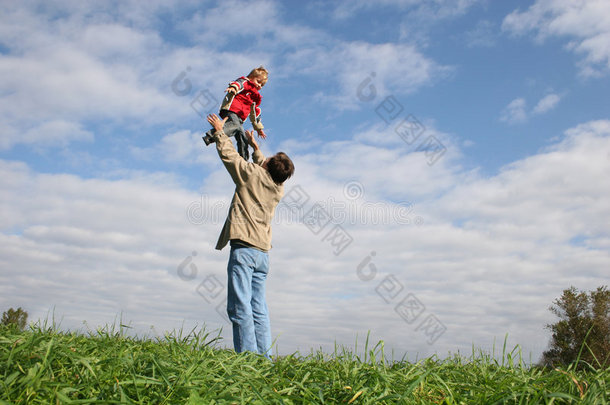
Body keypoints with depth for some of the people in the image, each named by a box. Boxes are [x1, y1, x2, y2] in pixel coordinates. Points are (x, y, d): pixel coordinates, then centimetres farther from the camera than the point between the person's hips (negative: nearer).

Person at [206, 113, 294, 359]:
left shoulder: (252, 174, -3)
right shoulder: (279, 189, 14)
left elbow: (228, 154, 8)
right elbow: (265, 169, 36)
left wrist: (219, 131, 24)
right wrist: (254, 147, 48)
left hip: (244, 248, -7)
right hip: (263, 253, 7)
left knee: (240, 307, -10)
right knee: (259, 309, 6)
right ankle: (265, 357, 2)